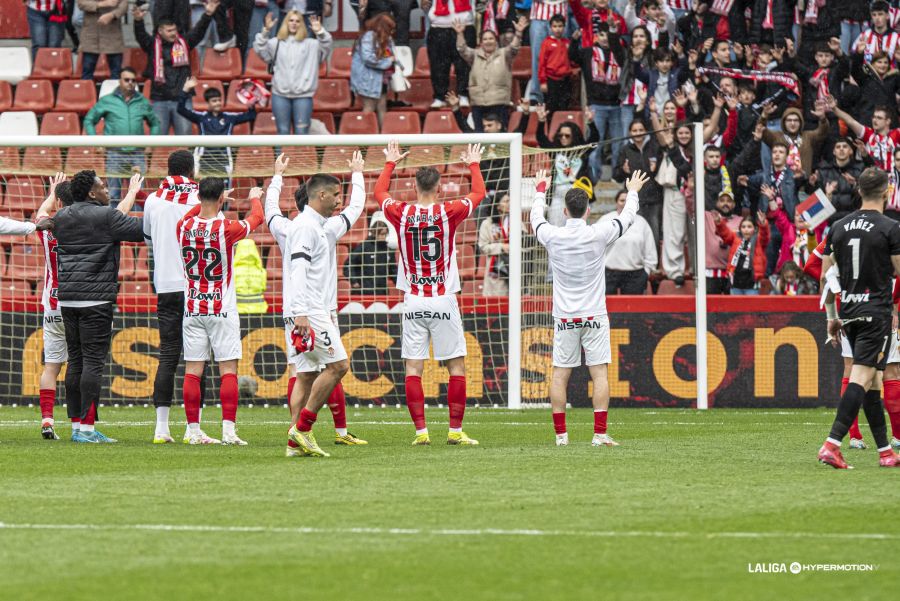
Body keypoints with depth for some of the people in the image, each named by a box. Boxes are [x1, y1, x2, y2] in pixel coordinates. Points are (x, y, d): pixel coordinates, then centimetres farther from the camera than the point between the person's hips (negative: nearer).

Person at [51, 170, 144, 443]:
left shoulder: (61, 217, 13)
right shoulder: (105, 217, -9)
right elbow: (143, 229, -8)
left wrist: (131, 194, 33)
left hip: (67, 298, 7)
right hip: (96, 298, -7)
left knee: (75, 361, 11)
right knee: (94, 361, -7)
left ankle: (76, 425, 12)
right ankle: (87, 428, -11)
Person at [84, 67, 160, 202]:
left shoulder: (143, 102, 11)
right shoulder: (107, 101, 5)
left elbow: (155, 123, 25)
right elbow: (89, 120, 11)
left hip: (137, 154, 2)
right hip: (115, 154, -2)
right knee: (113, 193, 0)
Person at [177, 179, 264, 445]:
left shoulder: (183, 227, -1)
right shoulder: (227, 229, -11)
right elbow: (256, 218, 10)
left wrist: (205, 201, 41)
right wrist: (255, 198, 31)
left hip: (192, 310, 4)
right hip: (221, 310, -4)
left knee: (193, 370, 3)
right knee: (228, 369, -2)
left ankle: (194, 430, 2)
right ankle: (228, 430, -9)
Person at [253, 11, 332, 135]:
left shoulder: (310, 44, 6)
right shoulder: (276, 43, 8)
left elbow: (326, 47, -7)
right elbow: (260, 49, -3)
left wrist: (320, 32, -25)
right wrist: (265, 31, -17)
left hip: (303, 95, -1)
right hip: (280, 94, 1)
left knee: (301, 133, 0)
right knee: (283, 132, 7)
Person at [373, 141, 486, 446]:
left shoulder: (401, 213, -2)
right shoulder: (449, 213, -6)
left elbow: (379, 192, 20)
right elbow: (479, 193, 13)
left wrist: (390, 163, 33)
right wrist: (474, 165, 30)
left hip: (413, 303, 2)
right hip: (444, 302, -2)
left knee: (413, 368, 3)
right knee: (457, 366, 5)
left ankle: (421, 431, -3)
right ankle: (455, 430, 1)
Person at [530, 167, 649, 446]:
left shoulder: (552, 235, -4)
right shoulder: (599, 234, -8)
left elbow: (536, 218, 19)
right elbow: (627, 217, 11)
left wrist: (541, 190, 37)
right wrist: (633, 193, 30)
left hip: (564, 318, 1)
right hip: (594, 316, -1)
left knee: (559, 374, 5)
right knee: (599, 373, -1)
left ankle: (560, 434, 4)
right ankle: (601, 434, -8)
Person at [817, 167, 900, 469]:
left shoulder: (839, 227, 8)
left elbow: (827, 275, 11)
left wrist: (832, 315, 19)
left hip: (848, 312, 6)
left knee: (872, 379, 14)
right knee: (862, 378, -10)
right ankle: (832, 444, -22)